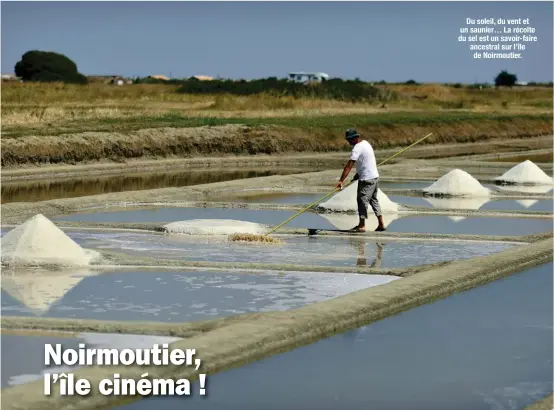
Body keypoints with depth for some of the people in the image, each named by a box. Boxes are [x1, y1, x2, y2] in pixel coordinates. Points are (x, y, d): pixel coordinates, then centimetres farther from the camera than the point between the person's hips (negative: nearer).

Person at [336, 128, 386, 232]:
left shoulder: (357, 148, -18)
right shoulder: (365, 143, 12)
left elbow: (349, 166, -24)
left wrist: (341, 180, -27)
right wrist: (358, 174, 14)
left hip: (366, 179, -10)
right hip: (375, 176, 10)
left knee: (362, 200, -6)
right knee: (373, 200, 17)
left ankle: (361, 225, -6)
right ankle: (381, 224, 19)